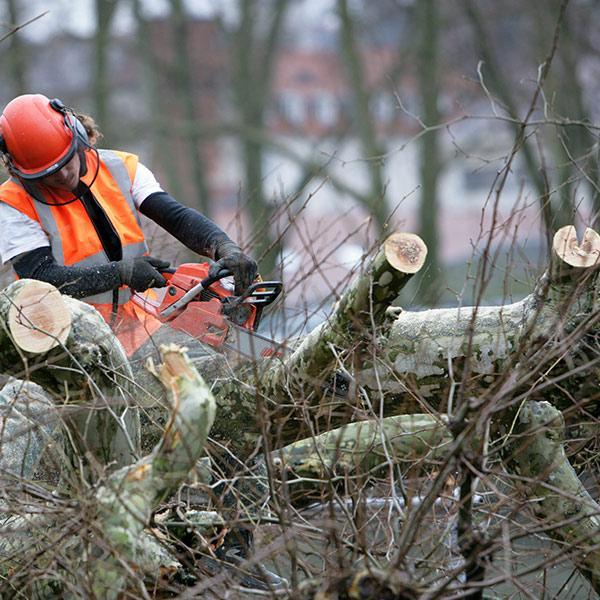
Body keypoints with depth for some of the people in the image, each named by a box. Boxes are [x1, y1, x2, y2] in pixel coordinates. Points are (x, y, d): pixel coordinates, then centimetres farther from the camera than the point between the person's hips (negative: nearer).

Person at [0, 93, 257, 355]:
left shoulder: (120, 168, 5)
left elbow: (176, 216, -4)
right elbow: (41, 279, -15)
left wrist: (226, 249, -23)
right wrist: (122, 272, -20)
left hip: (140, 330, 4)